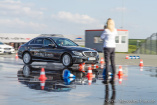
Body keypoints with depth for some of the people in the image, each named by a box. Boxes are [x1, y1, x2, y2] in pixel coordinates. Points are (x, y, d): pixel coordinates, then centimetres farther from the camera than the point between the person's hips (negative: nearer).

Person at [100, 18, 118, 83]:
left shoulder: (106, 30, -12)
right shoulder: (114, 30, 5)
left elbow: (102, 37, 0)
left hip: (107, 47, -6)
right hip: (113, 47, 6)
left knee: (107, 63, -5)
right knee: (113, 63, 8)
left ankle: (106, 78, -6)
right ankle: (113, 78, 9)